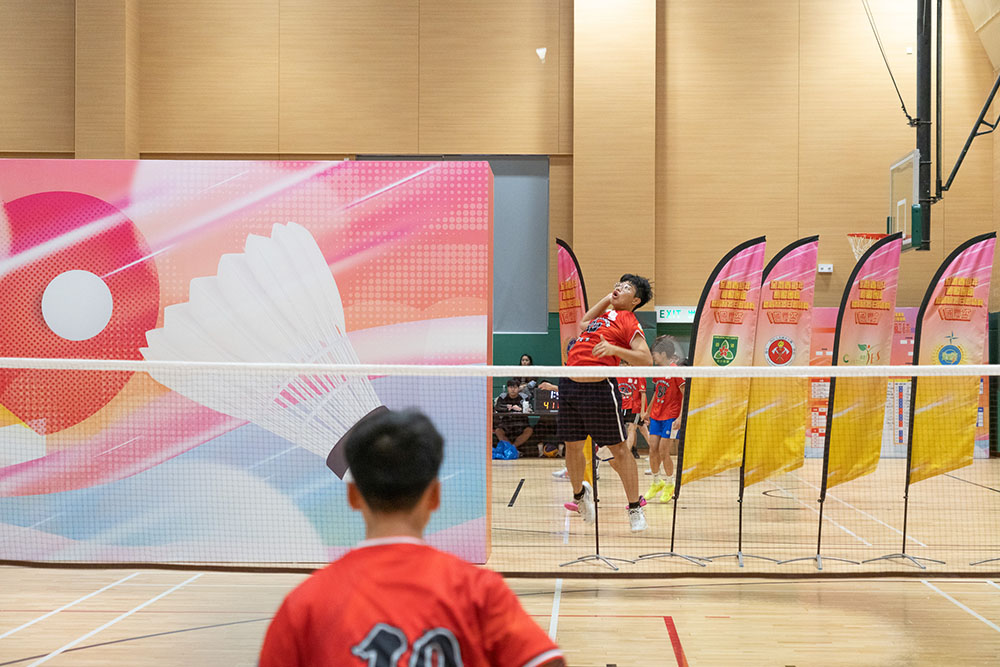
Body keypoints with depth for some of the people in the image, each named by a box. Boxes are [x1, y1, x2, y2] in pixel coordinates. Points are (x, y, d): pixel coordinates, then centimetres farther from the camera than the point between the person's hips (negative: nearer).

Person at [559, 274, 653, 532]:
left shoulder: (628, 321, -3)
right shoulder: (606, 313, 18)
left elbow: (646, 359, -13)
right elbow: (583, 324, 37)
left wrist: (614, 349, -26)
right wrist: (607, 297, 27)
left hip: (598, 389, -7)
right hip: (570, 385, 7)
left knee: (618, 448, -1)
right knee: (572, 446, 15)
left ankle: (635, 509, 8)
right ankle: (580, 493, 37)